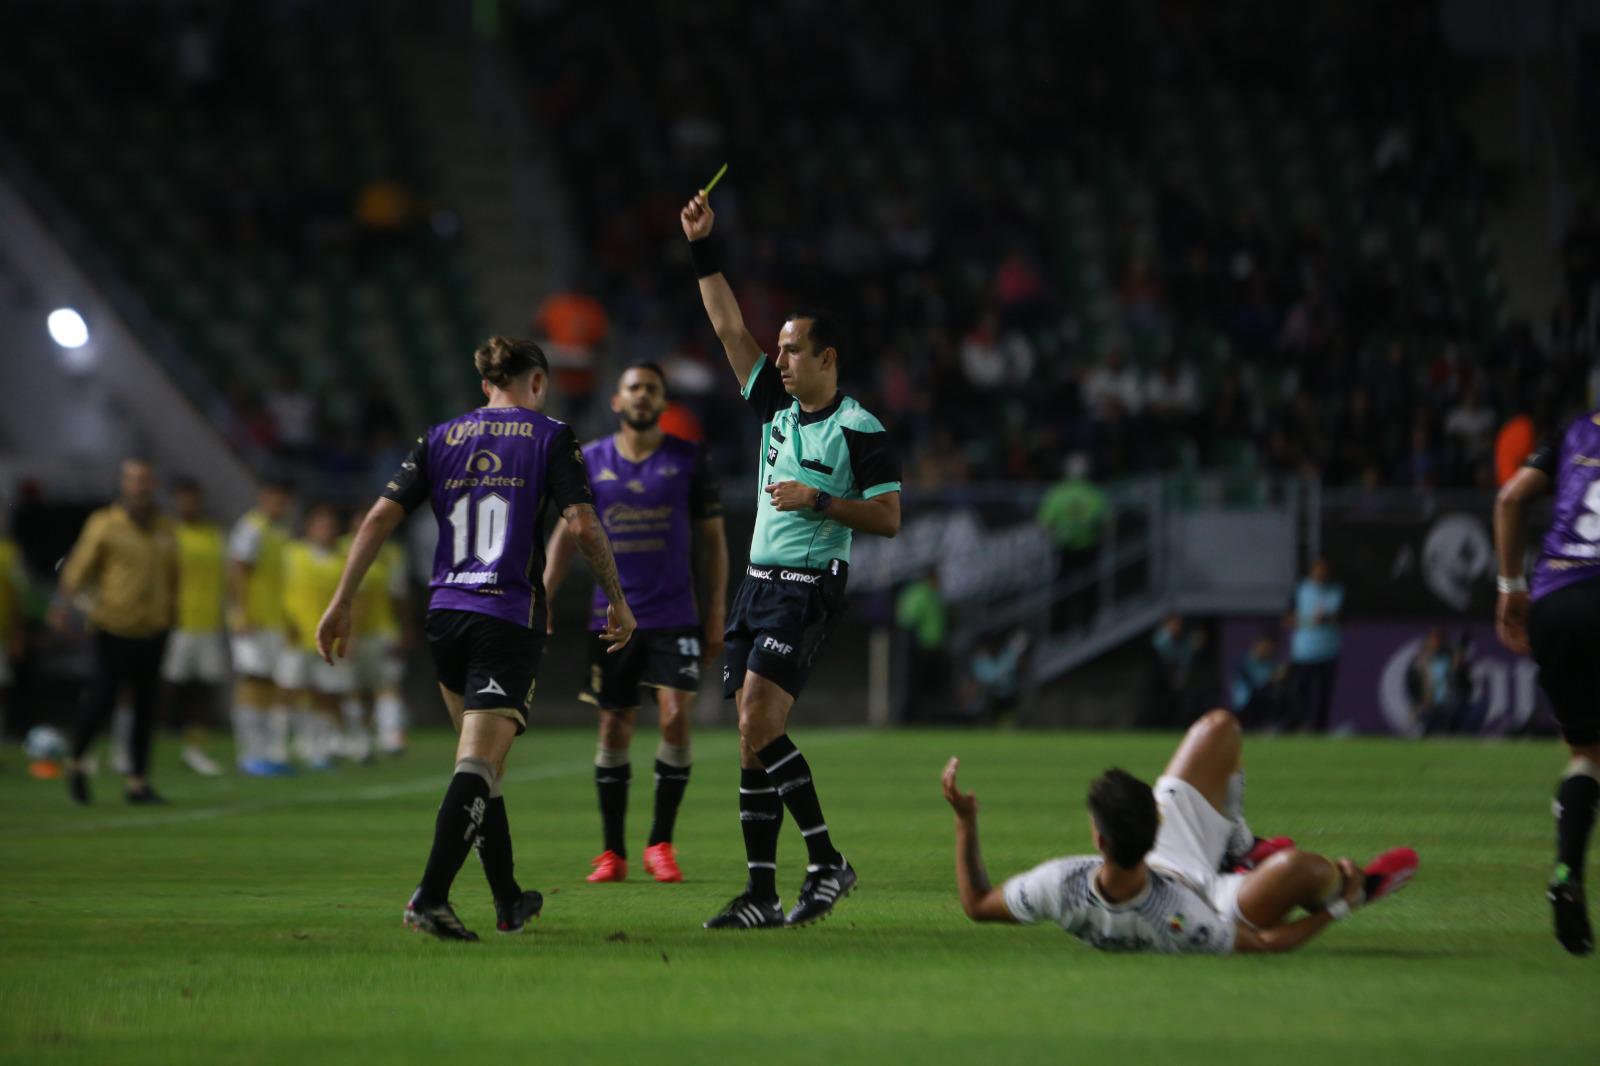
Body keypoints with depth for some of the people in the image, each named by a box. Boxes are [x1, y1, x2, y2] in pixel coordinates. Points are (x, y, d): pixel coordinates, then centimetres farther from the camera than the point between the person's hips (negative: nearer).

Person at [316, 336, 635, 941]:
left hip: (445, 617, 5)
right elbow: (583, 525, -8)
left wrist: (342, 603, 3)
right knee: (479, 764, -11)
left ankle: (509, 902, 26)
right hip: (511, 617, -5)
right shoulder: (550, 438, 1)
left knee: (483, 762, 18)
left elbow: (381, 517, 3)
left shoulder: (439, 440, 11)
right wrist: (617, 599, 2)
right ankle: (430, 896, -27)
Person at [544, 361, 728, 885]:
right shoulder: (590, 462, 6)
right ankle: (613, 852, 11)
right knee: (614, 729, 3)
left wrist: (716, 615, 2)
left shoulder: (689, 460, 3)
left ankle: (660, 844, -2)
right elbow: (565, 534, 7)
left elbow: (713, 539, 7)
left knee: (676, 719, -14)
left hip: (674, 619, -1)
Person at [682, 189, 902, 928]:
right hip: (759, 582, 7)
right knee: (757, 733, 2)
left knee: (758, 725, -19)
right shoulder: (776, 406, 12)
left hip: (807, 589, -7)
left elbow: (888, 517, -8)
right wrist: (703, 249, 8)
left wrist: (819, 501, -16)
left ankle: (827, 861, -11)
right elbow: (729, 327, 13)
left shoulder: (858, 430, -7)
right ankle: (762, 893, 1)